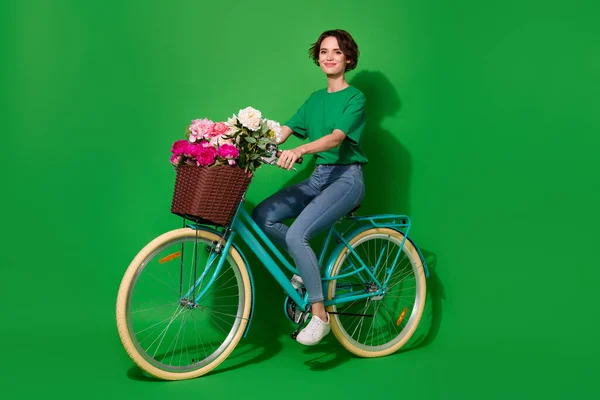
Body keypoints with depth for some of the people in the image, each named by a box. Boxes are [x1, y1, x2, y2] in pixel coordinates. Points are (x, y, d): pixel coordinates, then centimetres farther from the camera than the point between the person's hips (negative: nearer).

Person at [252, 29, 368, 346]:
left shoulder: (354, 97, -4)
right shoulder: (315, 99, 17)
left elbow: (336, 137, -22)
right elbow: (283, 130, 7)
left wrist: (300, 150, -39)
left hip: (346, 178, -7)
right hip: (318, 177, 7)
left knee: (296, 234, -26)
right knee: (263, 216, -14)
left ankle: (320, 316, -14)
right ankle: (307, 268, 5)